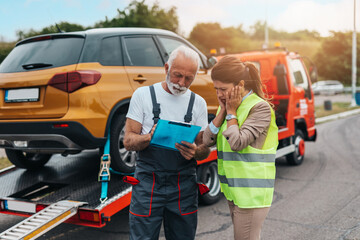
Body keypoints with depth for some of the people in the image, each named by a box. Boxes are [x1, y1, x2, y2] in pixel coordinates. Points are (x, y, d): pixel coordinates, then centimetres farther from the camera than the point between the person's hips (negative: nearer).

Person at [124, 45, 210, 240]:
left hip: (184, 186, 3)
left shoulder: (198, 103, 9)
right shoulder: (143, 95, 1)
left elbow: (205, 148, 9)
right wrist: (149, 137, -24)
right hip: (148, 182, -2)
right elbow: (128, 141, -2)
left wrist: (195, 151, -15)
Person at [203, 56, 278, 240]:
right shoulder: (228, 106, 9)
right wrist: (223, 111, -5)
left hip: (251, 191, -8)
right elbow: (208, 141, 1)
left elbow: (238, 143, -22)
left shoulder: (260, 107, -13)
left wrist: (231, 112, -10)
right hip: (233, 189, 8)